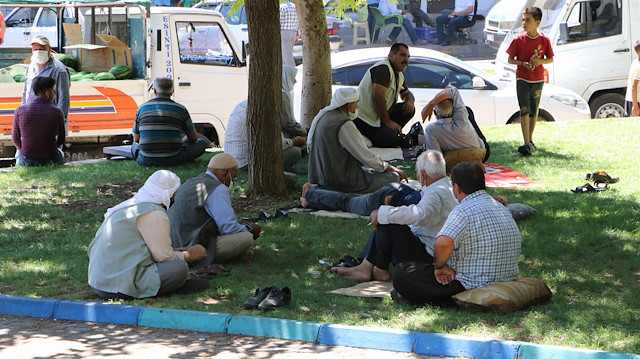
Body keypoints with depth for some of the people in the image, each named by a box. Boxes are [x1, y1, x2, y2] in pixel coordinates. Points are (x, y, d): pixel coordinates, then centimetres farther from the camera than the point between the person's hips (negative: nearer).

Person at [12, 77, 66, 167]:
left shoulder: (20, 110, -8)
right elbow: (61, 140, 3)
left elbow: (16, 139, 3)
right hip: (50, 161, 0)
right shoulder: (57, 113, -10)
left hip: (26, 162, 1)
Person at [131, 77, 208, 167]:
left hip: (145, 161, 1)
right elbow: (193, 137, 7)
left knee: (134, 146, 37)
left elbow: (136, 140, 11)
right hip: (173, 160, -1)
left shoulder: (142, 108, 1)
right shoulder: (181, 109, -4)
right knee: (202, 142, 16)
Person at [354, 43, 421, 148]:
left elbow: (407, 94, 32)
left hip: (379, 117, 10)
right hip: (363, 119, -10)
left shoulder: (399, 75, 16)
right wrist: (387, 122, -18)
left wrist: (410, 101, 4)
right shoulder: (383, 68, -16)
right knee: (395, 141, -26)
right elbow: (378, 96, -25)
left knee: (409, 109, 1)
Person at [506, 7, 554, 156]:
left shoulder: (544, 40, -2)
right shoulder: (519, 40, -4)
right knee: (524, 111, -13)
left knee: (534, 112, 12)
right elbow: (510, 59, 1)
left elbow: (550, 59, 6)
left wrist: (540, 61, -15)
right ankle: (527, 144, -20)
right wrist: (523, 63, -18)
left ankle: (530, 140, 29)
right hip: (522, 79, -2)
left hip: (538, 80, 2)